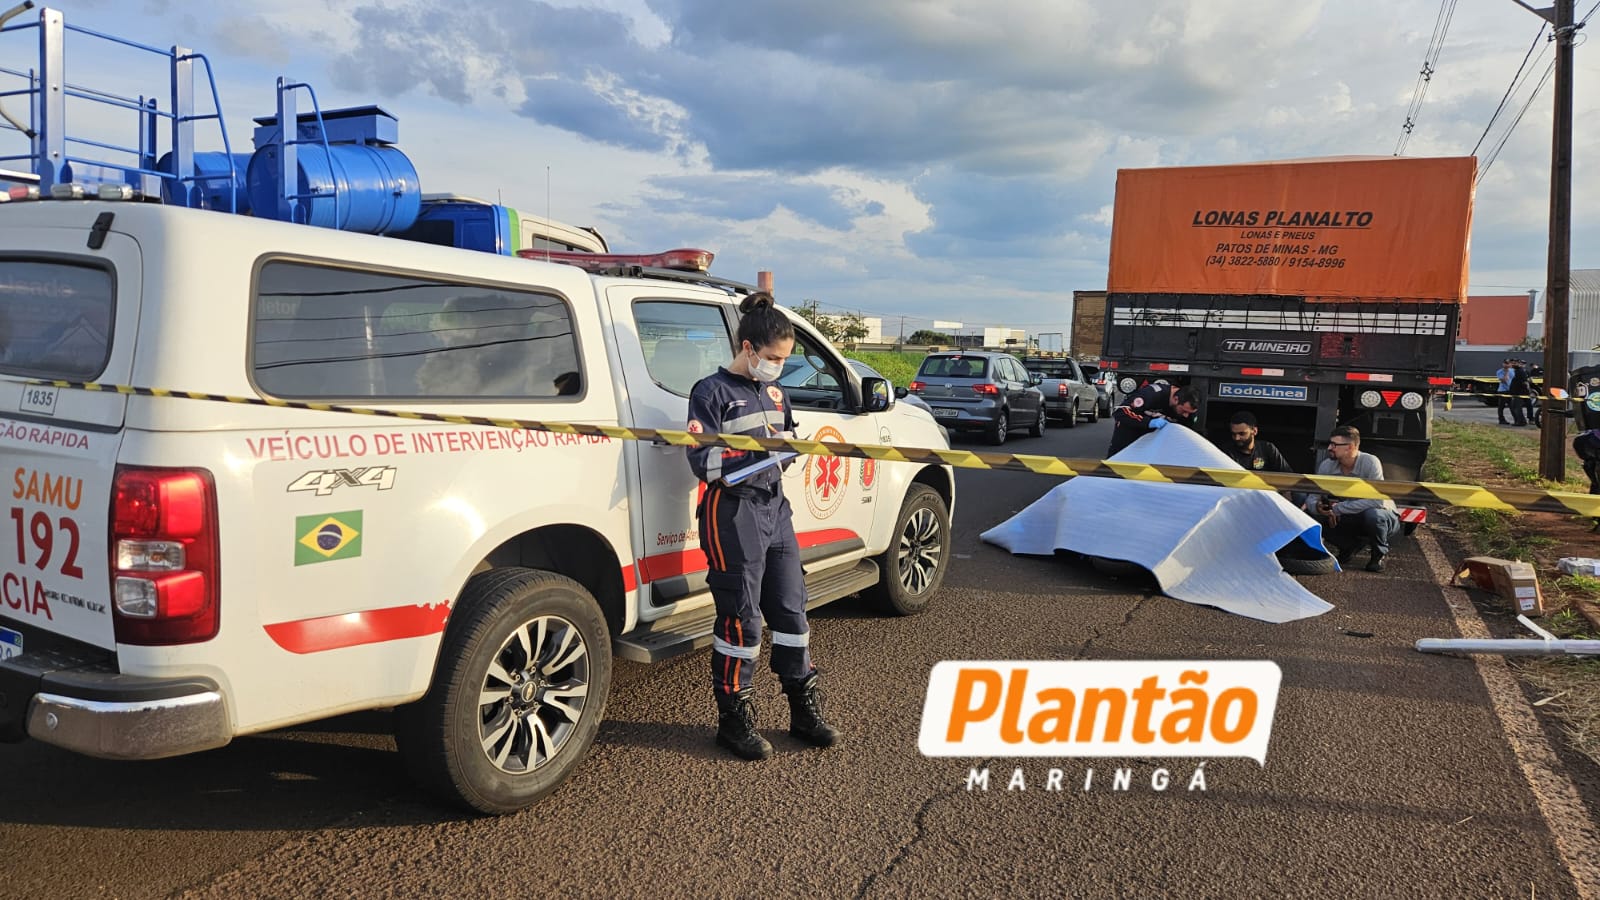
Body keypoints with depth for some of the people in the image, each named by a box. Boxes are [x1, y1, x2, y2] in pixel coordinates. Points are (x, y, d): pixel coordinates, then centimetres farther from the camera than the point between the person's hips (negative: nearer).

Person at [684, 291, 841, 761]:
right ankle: (734, 718, 15)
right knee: (742, 617, -1)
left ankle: (804, 710, 25)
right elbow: (704, 463, -17)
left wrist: (788, 441, -1)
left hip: (774, 506, 7)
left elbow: (790, 441, 22)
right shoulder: (713, 392, -10)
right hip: (732, 512, -7)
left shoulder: (776, 392, 14)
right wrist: (761, 448, -25)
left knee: (791, 608, 11)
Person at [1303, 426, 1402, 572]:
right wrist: (1317, 507, -35)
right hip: (1351, 520, 4)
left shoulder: (1370, 462, -26)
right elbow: (1312, 497, -9)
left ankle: (1379, 554, -6)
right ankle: (1349, 547, 10)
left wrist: (1338, 508, -37)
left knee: (1372, 514, -39)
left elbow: (1377, 501, -37)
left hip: (1384, 516, -4)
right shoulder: (1326, 466, -12)